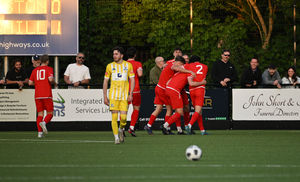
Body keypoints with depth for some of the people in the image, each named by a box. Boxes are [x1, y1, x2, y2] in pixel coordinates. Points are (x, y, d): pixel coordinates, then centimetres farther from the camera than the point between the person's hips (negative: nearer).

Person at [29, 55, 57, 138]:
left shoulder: (35, 70, 13)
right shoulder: (49, 69, 1)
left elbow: (30, 83, 11)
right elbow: (50, 79, -15)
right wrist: (54, 83, 5)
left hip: (37, 96, 4)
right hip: (47, 95, -4)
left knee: (40, 114, 6)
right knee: (50, 113, 4)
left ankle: (39, 132, -6)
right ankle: (44, 122, -27)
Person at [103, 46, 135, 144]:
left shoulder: (128, 65, 5)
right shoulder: (110, 66, 5)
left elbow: (132, 80, 7)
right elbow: (105, 81, 8)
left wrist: (130, 94, -4)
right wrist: (105, 97, 3)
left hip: (124, 96, 0)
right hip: (113, 95, 0)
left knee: (123, 117, -8)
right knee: (114, 117, -6)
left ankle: (121, 129, 22)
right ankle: (116, 137, 3)